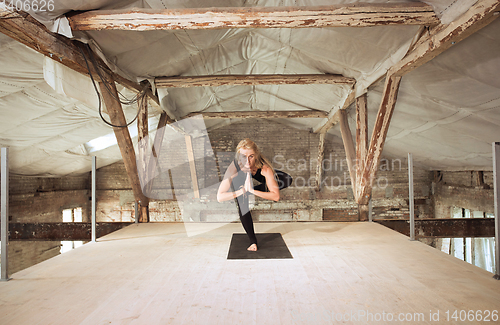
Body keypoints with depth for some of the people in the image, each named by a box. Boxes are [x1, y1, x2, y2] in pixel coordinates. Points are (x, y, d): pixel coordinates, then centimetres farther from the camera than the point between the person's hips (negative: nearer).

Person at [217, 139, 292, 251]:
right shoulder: (234, 167, -42)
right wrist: (242, 190, -51)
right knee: (242, 204, -22)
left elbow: (276, 197, -40)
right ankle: (253, 241, -3)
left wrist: (252, 190, -49)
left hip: (259, 176, 1)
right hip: (239, 181, -1)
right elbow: (219, 197, -41)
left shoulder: (264, 168, -43)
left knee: (287, 180, -17)